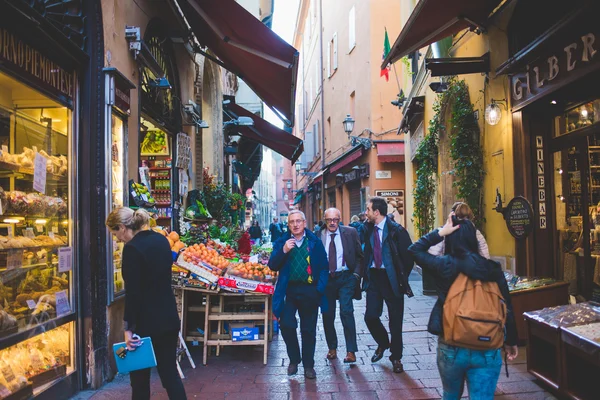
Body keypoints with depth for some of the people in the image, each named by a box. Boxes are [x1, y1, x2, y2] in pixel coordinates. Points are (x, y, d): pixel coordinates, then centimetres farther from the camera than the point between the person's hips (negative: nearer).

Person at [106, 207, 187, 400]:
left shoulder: (132, 248, -18)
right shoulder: (161, 239, 6)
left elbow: (132, 292, -20)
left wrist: (129, 328, -14)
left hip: (147, 322, -7)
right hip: (169, 318, 7)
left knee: (140, 376, 11)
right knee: (170, 371, 13)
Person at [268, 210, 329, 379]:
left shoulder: (315, 242, 2)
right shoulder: (281, 242, 4)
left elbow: (323, 266, 1)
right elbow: (272, 266, -5)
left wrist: (320, 288, -9)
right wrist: (284, 251, -20)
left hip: (310, 291, 0)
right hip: (289, 290, 0)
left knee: (309, 330, 8)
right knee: (286, 325, -9)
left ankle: (308, 365, 24)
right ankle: (294, 360, 16)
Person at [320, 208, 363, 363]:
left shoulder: (350, 233, 0)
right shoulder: (318, 235, 1)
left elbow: (359, 256, 4)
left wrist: (356, 273, -6)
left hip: (345, 277, -2)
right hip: (325, 279, 2)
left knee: (346, 311, -12)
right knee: (327, 314, 8)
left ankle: (351, 351, -2)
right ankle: (332, 348, 27)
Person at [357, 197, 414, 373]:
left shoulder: (396, 230, -13)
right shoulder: (369, 229, 3)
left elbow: (409, 254, -9)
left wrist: (403, 277, -5)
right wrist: (364, 272, 5)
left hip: (392, 279, -4)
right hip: (374, 277, 4)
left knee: (395, 320, 6)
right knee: (371, 316, 3)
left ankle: (396, 357, 25)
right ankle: (383, 343, 33)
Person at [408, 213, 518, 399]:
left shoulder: (445, 265, -10)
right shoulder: (493, 268, -5)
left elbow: (414, 250, 6)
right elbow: (507, 308, 2)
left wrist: (440, 232, 2)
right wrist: (511, 341, 14)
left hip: (451, 348, 0)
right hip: (488, 351, 1)